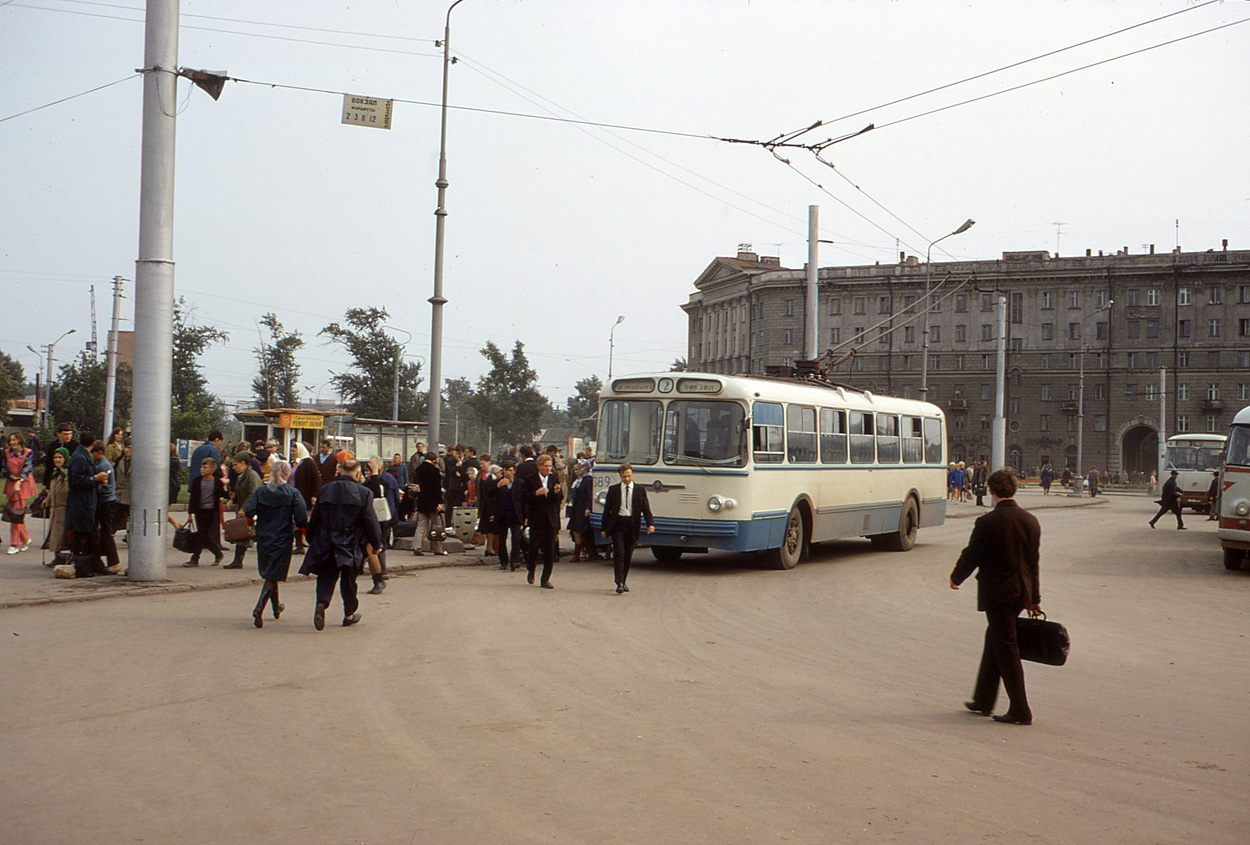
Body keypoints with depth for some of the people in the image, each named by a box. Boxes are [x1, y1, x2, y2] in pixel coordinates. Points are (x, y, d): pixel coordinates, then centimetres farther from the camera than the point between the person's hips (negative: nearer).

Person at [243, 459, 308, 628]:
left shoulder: (260, 491, -2)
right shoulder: (293, 493, -8)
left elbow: (249, 511, -14)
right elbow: (302, 519, -14)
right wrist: (295, 526, 8)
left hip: (263, 539, 3)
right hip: (282, 541, -3)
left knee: (269, 574, 21)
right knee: (273, 577, -1)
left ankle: (276, 607, 37)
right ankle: (259, 608, -20)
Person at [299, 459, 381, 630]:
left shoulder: (325, 489, 1)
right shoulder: (363, 493, -8)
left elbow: (315, 518, 8)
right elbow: (371, 522, -6)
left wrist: (311, 539, 21)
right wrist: (376, 543, 6)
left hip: (326, 544, 2)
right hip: (350, 545, -2)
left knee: (326, 575, 11)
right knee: (348, 578, 12)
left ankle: (321, 603, -16)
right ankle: (349, 614, 24)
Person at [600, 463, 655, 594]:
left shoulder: (640, 490, 6)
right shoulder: (613, 489, 6)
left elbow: (646, 508, 1)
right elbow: (607, 509, 7)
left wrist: (650, 524, -14)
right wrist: (604, 528, 4)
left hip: (632, 525, 1)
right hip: (617, 525, -1)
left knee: (628, 556, 8)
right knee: (618, 553, -11)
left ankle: (623, 582, 21)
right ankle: (619, 583, -12)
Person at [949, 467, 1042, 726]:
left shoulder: (987, 522, -17)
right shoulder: (1030, 521, 3)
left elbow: (971, 555, -8)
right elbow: (1034, 561, 10)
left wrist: (955, 578, 12)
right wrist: (1034, 598, 17)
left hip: (997, 594, -7)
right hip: (1021, 593, 7)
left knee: (1006, 650, 0)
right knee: (994, 642, 19)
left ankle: (1021, 711, 3)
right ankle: (983, 700, 29)